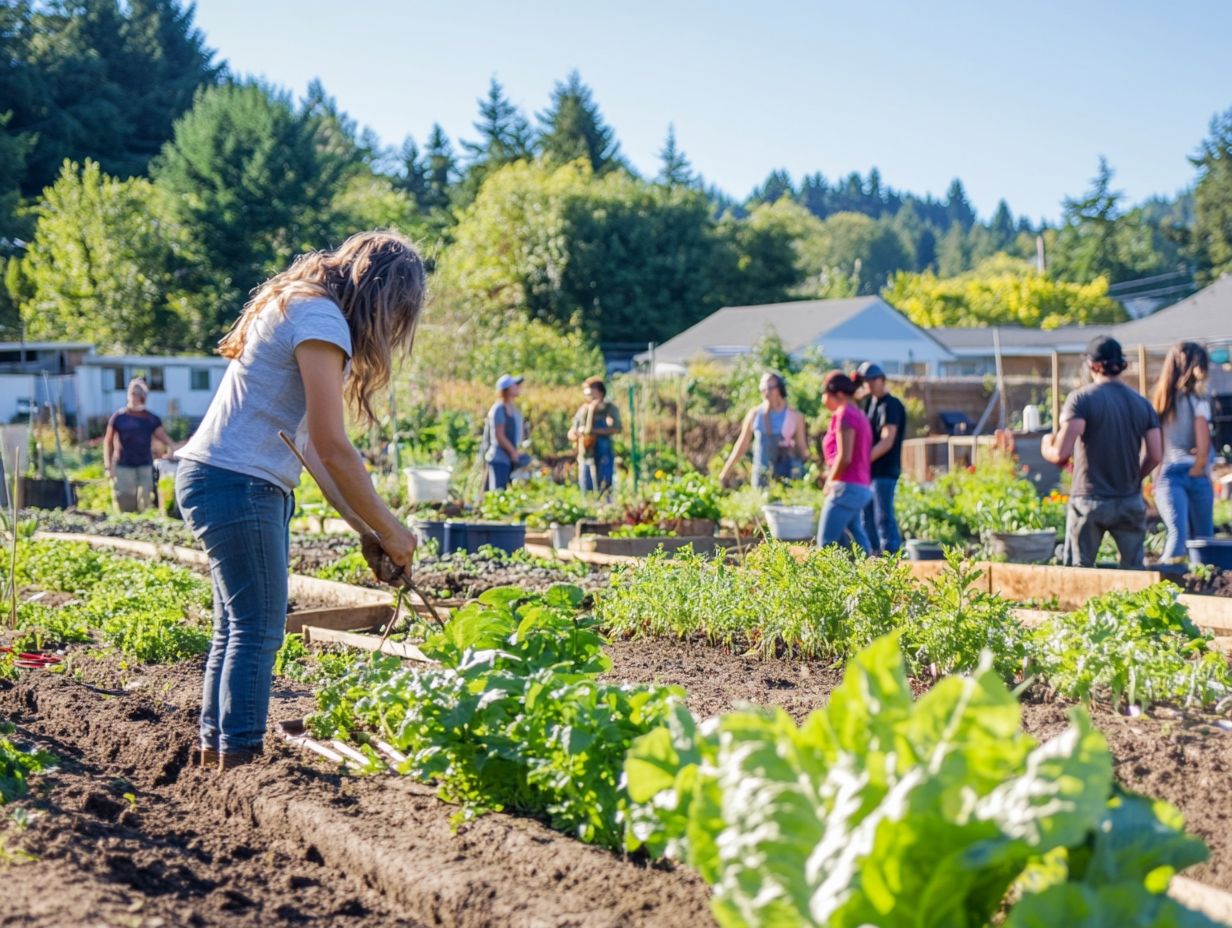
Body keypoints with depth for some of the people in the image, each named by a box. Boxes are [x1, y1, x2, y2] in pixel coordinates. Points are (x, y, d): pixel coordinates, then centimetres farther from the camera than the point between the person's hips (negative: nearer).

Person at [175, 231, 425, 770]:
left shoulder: (302, 306, 16)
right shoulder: (322, 319, -15)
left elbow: (309, 439, 13)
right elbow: (333, 449, -18)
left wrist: (364, 526, 8)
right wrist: (389, 530, -9)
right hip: (236, 483, -10)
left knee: (238, 623, 14)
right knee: (258, 628, -6)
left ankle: (215, 747, 22)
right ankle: (238, 759, -2)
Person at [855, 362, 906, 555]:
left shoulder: (890, 405, -12)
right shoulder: (871, 402, 15)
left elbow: (887, 441, -21)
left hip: (884, 471, -9)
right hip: (870, 471, 9)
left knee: (883, 517, -9)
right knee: (867, 518, 14)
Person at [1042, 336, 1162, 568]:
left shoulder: (1081, 399, -9)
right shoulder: (1142, 404, 5)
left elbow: (1061, 453, -18)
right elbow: (1155, 455, 3)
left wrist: (1047, 445, 3)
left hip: (1089, 502, -4)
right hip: (1131, 503, 4)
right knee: (1134, 572, 11)